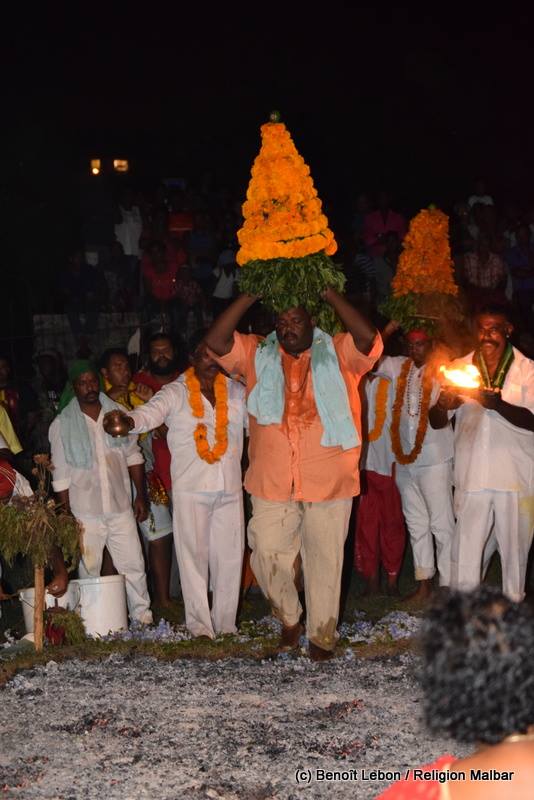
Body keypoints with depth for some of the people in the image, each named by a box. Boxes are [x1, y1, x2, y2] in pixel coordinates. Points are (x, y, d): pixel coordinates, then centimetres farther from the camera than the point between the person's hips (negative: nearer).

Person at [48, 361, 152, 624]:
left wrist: (140, 495, 7)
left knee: (134, 566, 2)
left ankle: (143, 617, 12)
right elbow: (61, 475, 0)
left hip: (121, 506, 2)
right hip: (85, 512, -2)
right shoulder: (62, 425, -2)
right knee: (89, 571, 4)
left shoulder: (118, 414, 4)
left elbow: (133, 456, 11)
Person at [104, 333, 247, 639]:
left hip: (230, 488, 3)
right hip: (191, 488, -3)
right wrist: (126, 420, -37)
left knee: (230, 556, 5)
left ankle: (226, 625, 15)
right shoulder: (175, 393, 0)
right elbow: (148, 414, -16)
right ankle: (200, 626, 4)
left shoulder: (237, 392, 11)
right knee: (194, 556, -2)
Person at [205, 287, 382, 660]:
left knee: (325, 559, 7)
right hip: (271, 483, 2)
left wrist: (330, 294, -11)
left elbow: (369, 338, -15)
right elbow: (216, 340, -5)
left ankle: (322, 636, 21)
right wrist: (251, 295, -7)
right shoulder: (257, 355, 8)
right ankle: (289, 618, 26)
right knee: (268, 555, 1)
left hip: (329, 481, -1)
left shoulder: (339, 354, 3)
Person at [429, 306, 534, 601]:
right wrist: (442, 406, -15)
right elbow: (436, 423, 9)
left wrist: (498, 405, -27)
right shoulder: (459, 368, 10)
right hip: (472, 477, 1)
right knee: (466, 554, -2)